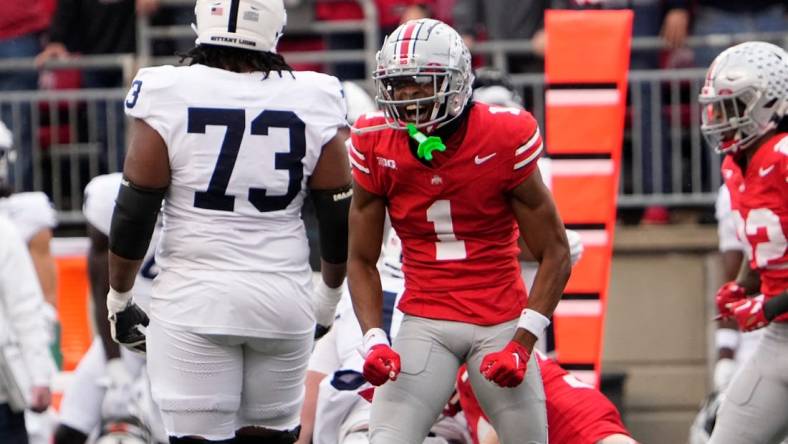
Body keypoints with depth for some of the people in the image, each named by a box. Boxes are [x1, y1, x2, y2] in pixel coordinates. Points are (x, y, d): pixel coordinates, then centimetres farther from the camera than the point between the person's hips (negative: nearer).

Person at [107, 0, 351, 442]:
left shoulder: (169, 98, -7)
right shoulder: (313, 105, -1)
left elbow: (135, 214, -4)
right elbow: (339, 218, 5)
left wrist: (119, 297, 10)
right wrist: (330, 294, 21)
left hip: (194, 299, -2)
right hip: (284, 297, 2)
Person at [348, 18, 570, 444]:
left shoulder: (503, 139, -11)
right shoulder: (376, 144, -3)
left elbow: (554, 254, -6)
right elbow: (361, 260, 5)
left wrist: (522, 343, -14)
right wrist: (375, 341, -10)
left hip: (501, 321, -1)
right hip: (425, 323, 1)